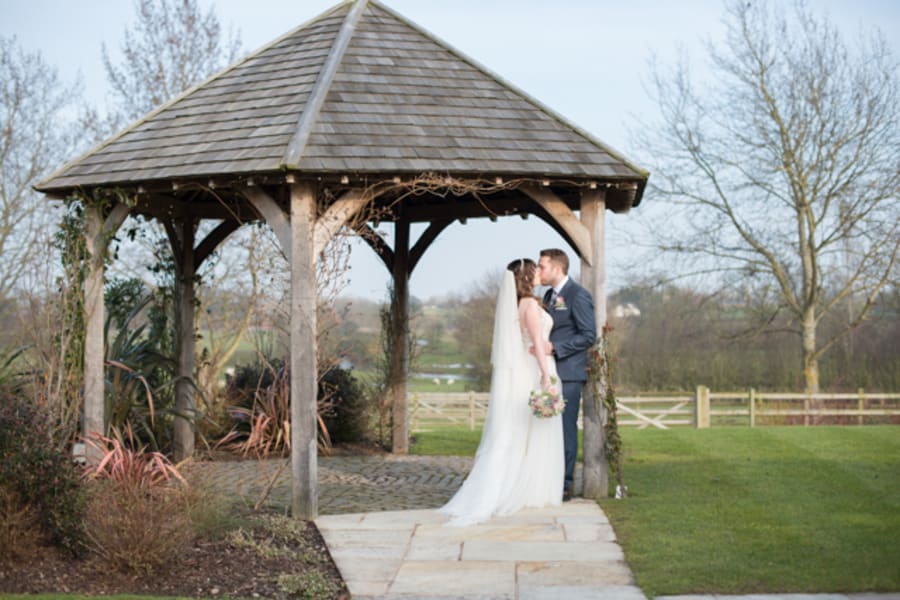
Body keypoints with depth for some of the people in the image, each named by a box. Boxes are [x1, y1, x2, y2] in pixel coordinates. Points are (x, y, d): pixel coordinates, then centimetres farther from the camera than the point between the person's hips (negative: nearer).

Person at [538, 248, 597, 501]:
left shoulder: (578, 295, -8)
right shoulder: (549, 296, 18)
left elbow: (589, 335, -14)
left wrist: (554, 347, -19)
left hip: (568, 374, -8)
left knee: (565, 428, -5)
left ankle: (565, 484, 1)